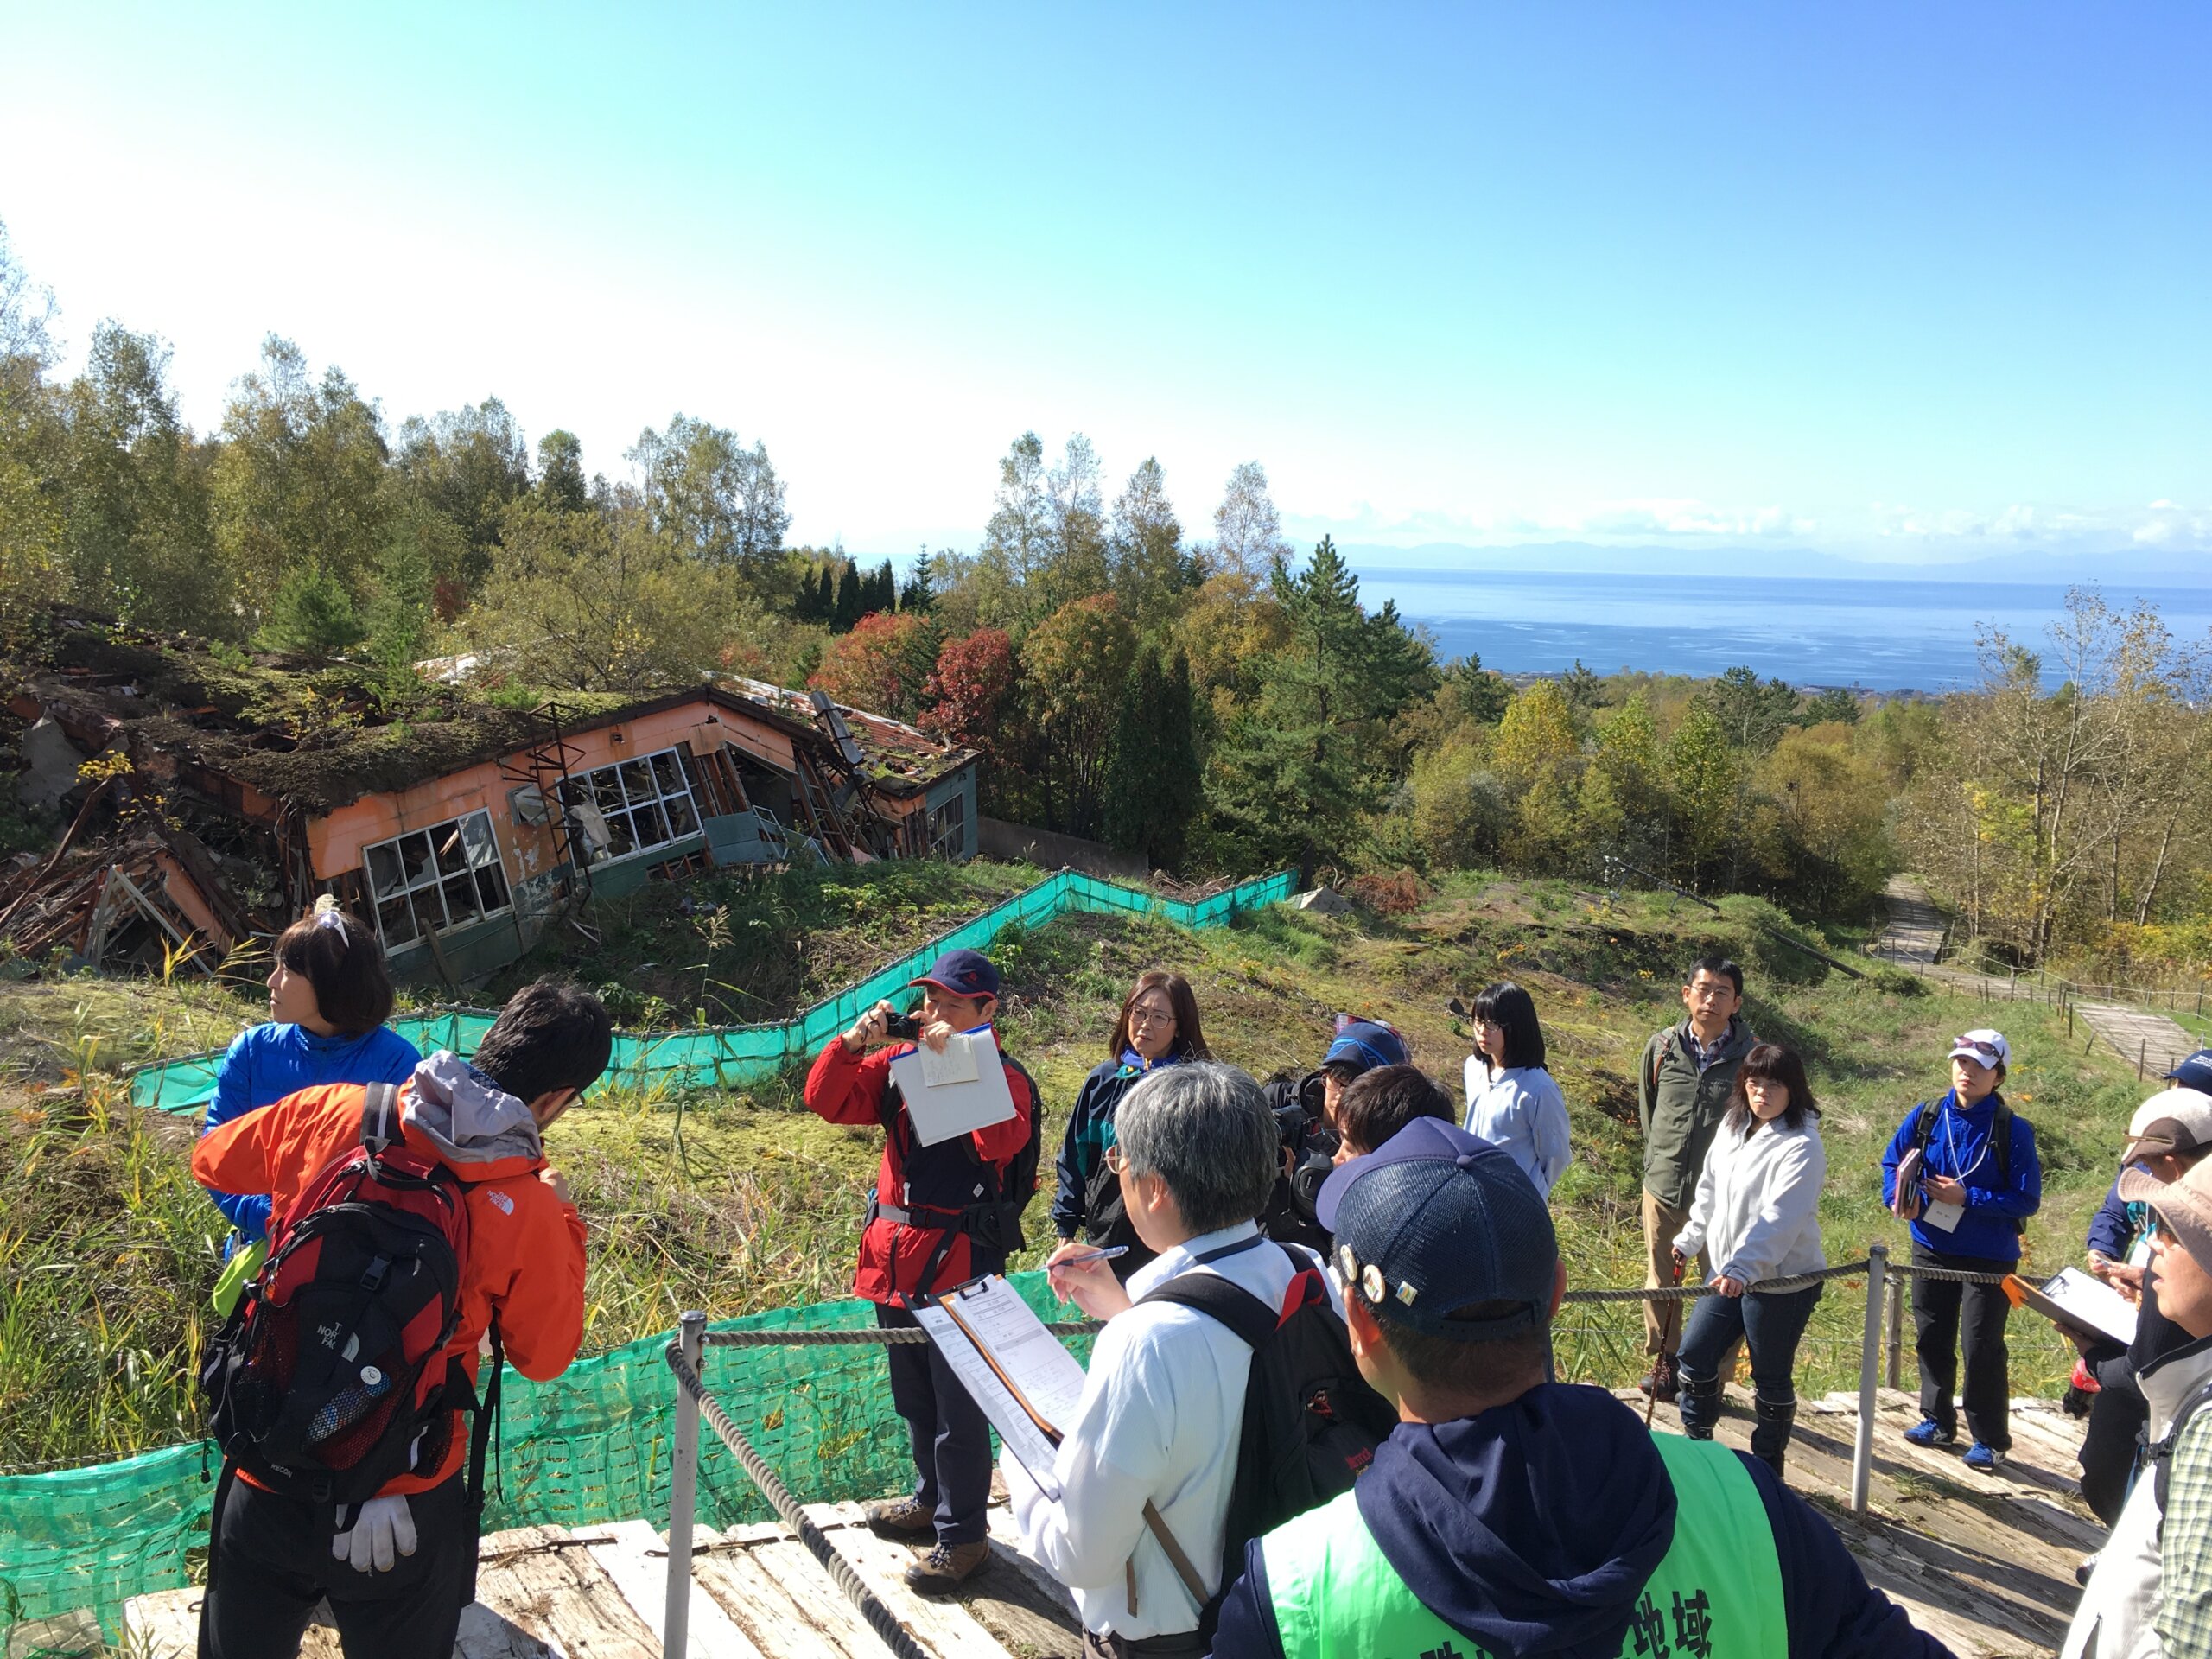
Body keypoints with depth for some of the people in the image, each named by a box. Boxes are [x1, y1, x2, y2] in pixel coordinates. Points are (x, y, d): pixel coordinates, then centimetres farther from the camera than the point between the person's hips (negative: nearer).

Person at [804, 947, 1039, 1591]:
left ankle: (962, 1534, 16)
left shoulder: (1004, 1076, -11)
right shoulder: (898, 1061, 6)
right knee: (913, 1396, 22)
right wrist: (853, 1043, -14)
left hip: (959, 1257, -7)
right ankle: (931, 1498, 41)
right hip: (894, 1251, 7)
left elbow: (1001, 1140, -30)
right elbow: (825, 1100, 3)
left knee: (957, 1405, 2)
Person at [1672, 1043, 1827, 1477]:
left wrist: (1742, 1268, -39)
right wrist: (1688, 1240, 20)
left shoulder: (1801, 1147, -19)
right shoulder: (1732, 1126, 5)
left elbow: (1779, 1218, -30)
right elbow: (1710, 1192, 18)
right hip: (1730, 1270, 7)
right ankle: (1696, 1445, 30)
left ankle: (1766, 1470, 27)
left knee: (1772, 1378, 8)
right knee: (1695, 1355, 10)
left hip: (1784, 1279, -7)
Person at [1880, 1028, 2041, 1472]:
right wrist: (1898, 1197, -10)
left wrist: (1967, 1197, -22)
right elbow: (1892, 1161, 9)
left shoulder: (2013, 1130, -15)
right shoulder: (1926, 1116, -3)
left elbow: (2027, 1199, -14)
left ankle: (1990, 1439, 17)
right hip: (1931, 1249, 4)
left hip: (1989, 1258, -4)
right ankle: (1937, 1420, 32)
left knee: (1983, 1347, 1)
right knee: (1932, 1338, 15)